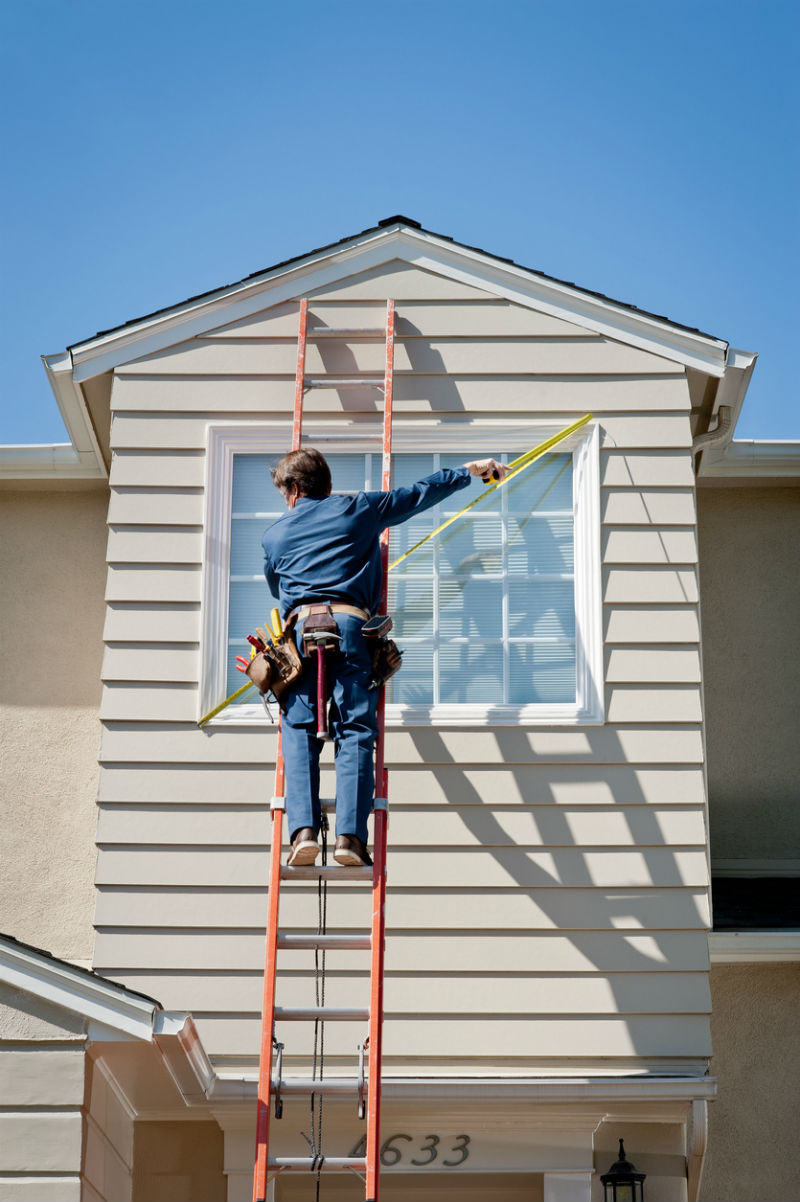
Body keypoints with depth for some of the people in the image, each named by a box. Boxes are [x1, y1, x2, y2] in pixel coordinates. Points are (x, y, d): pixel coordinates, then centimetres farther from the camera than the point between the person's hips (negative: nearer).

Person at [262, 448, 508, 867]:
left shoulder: (274, 535, 22)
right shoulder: (360, 510, 18)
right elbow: (419, 494, 27)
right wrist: (470, 470, 40)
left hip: (301, 627, 1)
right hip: (350, 625, -1)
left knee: (299, 731, 0)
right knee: (355, 732, -3)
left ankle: (303, 829, -18)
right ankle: (350, 835, -16)